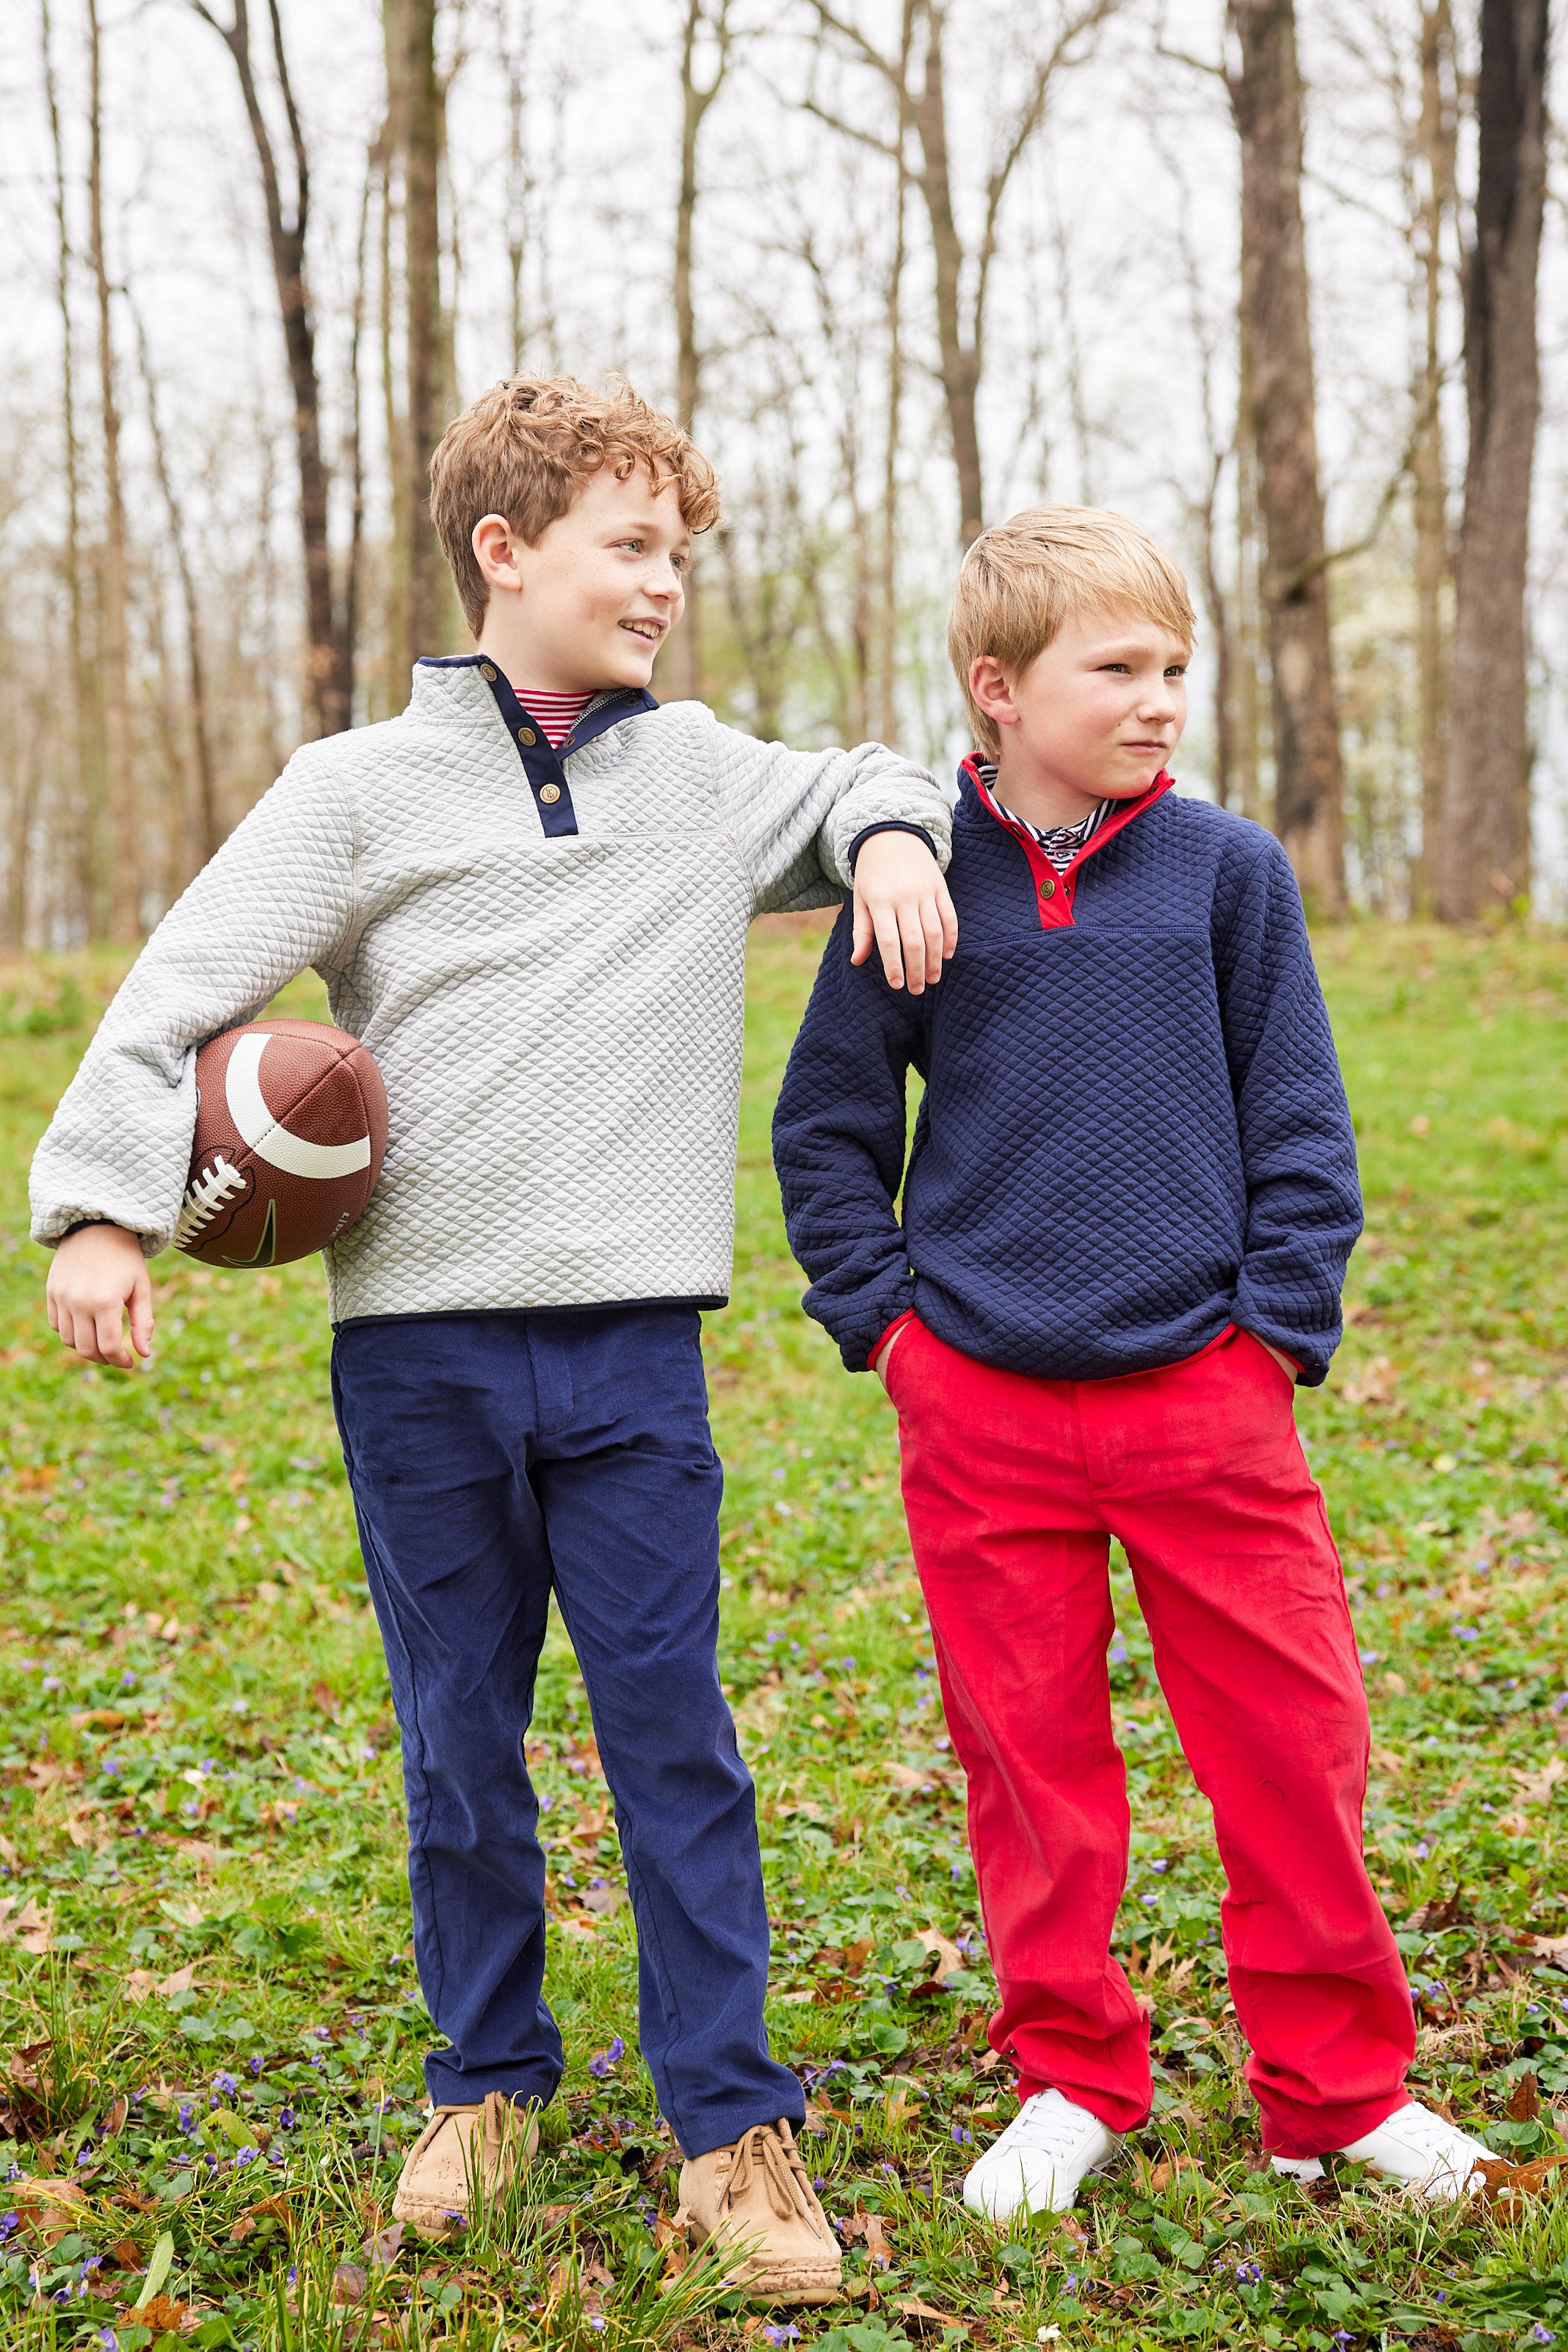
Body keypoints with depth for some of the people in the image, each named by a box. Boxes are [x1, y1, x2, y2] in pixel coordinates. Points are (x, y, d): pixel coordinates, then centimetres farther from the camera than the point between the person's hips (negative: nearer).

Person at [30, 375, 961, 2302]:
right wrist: (103, 1205, -14)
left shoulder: (704, 777, 9)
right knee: (460, 1733, 10)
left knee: (672, 1727, 2)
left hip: (632, 1344, 1)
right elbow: (182, 992, -3)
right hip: (420, 1346, -1)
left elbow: (854, 784, 27)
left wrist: (892, 837, 4)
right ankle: (487, 2082, 28)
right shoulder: (362, 789, 1)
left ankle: (731, 2128, 11)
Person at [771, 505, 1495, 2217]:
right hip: (982, 1404, 0)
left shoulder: (1226, 871, 2)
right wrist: (878, 1311, 3)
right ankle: (1070, 2079, 26)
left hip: (1205, 1390, 0)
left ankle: (1336, 2086, 20)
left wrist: (1283, 1321, -1)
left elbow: (1297, 1119, 6)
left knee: (1295, 1736, 3)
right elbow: (824, 1123, 11)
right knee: (1030, 1754, 9)